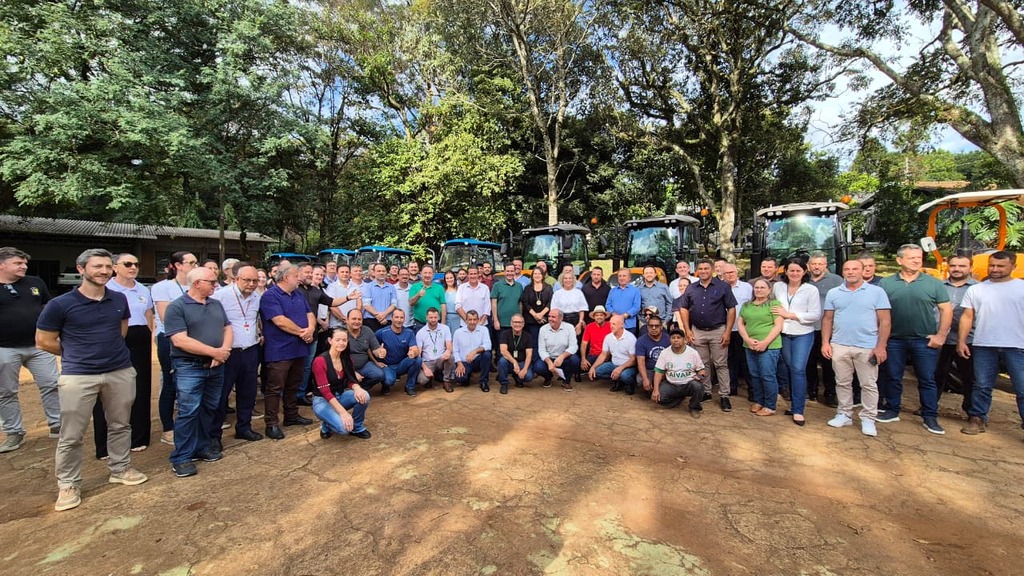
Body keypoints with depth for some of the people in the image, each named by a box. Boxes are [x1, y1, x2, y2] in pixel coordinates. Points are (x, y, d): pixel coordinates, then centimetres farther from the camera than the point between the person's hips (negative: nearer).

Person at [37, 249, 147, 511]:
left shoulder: (119, 300, 2)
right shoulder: (60, 304, -10)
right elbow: (44, 342, 0)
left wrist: (109, 350, 13)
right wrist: (77, 354, 8)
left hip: (121, 372, 4)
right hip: (78, 376, -3)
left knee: (120, 425, 15)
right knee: (71, 435, 4)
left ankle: (120, 469, 31)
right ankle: (68, 484, 21)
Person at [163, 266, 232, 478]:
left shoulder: (216, 304, 10)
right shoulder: (177, 307, -10)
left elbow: (227, 329, 11)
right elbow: (180, 340, -18)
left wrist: (224, 350, -9)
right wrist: (214, 352, -17)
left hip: (216, 366, 6)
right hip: (189, 367, -6)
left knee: (209, 409, 13)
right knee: (188, 411, -4)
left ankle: (203, 446, 27)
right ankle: (181, 457, 8)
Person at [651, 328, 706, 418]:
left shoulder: (693, 353, -5)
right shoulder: (664, 353, -4)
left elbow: (700, 369, 5)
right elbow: (659, 371, -6)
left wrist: (700, 375, -20)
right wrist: (655, 390, -16)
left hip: (688, 384, -1)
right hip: (670, 385, 1)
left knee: (697, 386, -34)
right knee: (658, 397, -24)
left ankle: (694, 408, -2)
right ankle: (680, 398, 8)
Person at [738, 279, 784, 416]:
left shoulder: (774, 304, -2)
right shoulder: (746, 305, 14)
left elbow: (778, 326, -8)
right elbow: (740, 323, 10)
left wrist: (765, 342, -15)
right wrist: (747, 340, -6)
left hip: (769, 347, -5)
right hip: (750, 347, 5)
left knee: (767, 376, -3)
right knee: (754, 375, 11)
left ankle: (770, 406, 9)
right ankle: (758, 401, 24)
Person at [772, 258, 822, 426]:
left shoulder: (811, 290, -6)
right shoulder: (777, 286, 3)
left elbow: (816, 315, -10)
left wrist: (790, 315, -15)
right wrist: (777, 315, 3)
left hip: (803, 334, -3)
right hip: (784, 334, 4)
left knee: (798, 369, -10)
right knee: (789, 369, 12)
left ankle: (798, 409, -3)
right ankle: (794, 403, 24)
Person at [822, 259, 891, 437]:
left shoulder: (877, 292, -1)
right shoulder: (833, 293, 6)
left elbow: (885, 321, -3)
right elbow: (827, 320, 8)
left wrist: (881, 346, -9)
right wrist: (825, 342, 0)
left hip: (867, 347, -2)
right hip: (839, 346, 2)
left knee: (869, 385, 6)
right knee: (843, 383, 10)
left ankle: (868, 419, 17)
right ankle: (844, 415, 21)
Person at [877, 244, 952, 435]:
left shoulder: (933, 283, 1)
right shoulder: (886, 283, 0)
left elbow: (946, 310, 3)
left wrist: (941, 335, -4)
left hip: (925, 341, 0)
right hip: (894, 340, 0)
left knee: (927, 380, 6)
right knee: (892, 378, 9)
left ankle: (930, 418, 16)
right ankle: (892, 411, 22)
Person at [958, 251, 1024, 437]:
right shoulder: (975, 290, 8)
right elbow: (967, 317, 7)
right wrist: (961, 341, 0)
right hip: (984, 346, 1)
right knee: (982, 386, 8)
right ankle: (977, 419, 17)